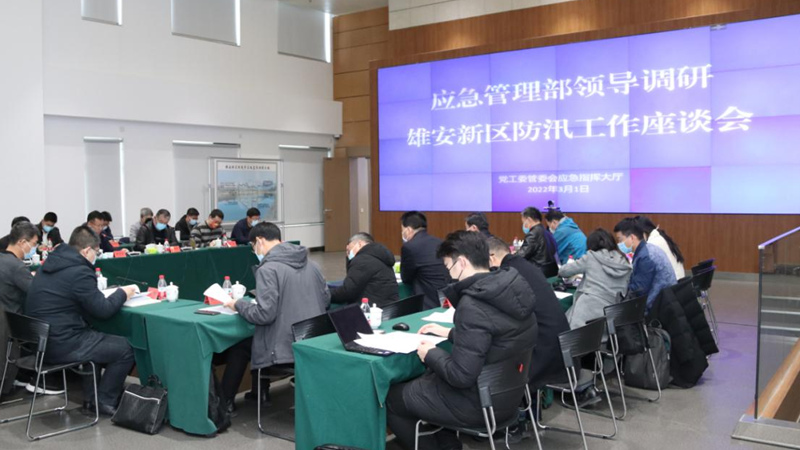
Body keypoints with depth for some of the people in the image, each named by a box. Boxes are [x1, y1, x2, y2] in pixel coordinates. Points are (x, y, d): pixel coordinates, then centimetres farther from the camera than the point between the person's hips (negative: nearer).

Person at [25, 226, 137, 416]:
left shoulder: (51, 262, 9)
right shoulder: (79, 271, -19)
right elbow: (103, 310, -13)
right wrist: (122, 293, 3)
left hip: (40, 340, 10)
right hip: (60, 344, -10)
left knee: (96, 337, 31)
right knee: (125, 348, 0)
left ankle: (91, 398, 30)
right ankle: (104, 401, 13)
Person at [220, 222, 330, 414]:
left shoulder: (268, 269, -16)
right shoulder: (310, 263, 6)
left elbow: (264, 314, -20)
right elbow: (326, 299, 13)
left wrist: (237, 305, -3)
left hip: (285, 348, -7)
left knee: (238, 346, 21)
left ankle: (224, 401, 33)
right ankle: (260, 392, 40)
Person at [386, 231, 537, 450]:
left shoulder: (473, 305, -28)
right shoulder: (511, 289, -2)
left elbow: (461, 376, -27)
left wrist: (430, 354, -10)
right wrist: (450, 333, 16)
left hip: (480, 402, -8)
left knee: (390, 398, 8)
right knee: (423, 378, 26)